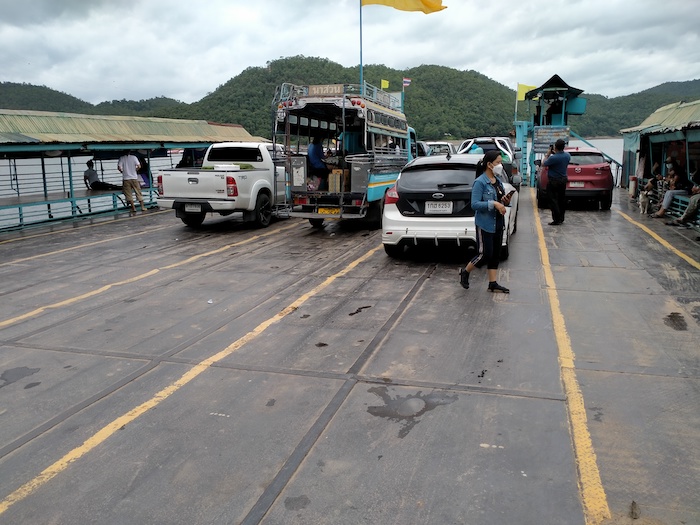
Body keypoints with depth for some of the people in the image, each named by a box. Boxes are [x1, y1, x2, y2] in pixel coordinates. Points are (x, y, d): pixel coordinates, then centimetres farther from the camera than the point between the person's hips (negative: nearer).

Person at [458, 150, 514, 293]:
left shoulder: (497, 180, 9)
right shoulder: (480, 182, -16)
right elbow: (475, 204, -21)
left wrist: (505, 201, -3)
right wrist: (493, 203, -28)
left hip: (498, 223, 8)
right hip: (485, 224, -8)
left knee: (495, 254, 10)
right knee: (485, 254, -3)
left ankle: (493, 284, 17)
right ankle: (465, 272, 19)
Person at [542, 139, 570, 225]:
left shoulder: (553, 158, -25)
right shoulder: (567, 156, -3)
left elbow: (543, 164, -9)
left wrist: (547, 154, 1)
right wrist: (555, 153, 11)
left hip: (553, 181, -7)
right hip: (563, 180, 7)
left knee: (553, 200, -2)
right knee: (562, 199, 16)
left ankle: (556, 220, -4)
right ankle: (561, 218, 25)